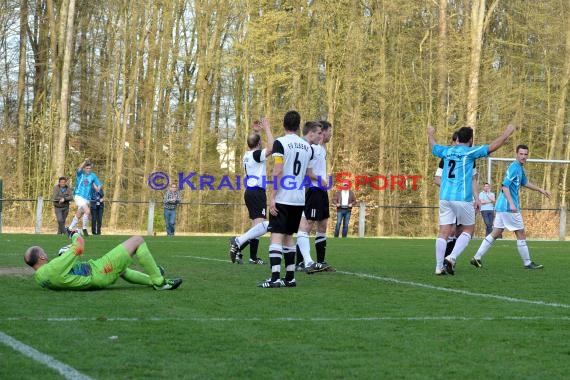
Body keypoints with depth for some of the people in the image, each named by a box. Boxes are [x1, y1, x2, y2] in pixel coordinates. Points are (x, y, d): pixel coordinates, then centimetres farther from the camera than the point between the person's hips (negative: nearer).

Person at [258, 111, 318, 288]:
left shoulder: (280, 142, -6)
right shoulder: (307, 147, 11)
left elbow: (278, 171, -13)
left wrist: (272, 196, -13)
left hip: (282, 198, -6)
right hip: (299, 199, 6)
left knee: (277, 235, -8)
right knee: (288, 236, 15)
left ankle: (275, 277, -19)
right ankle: (290, 277, 13)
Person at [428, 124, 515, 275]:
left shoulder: (446, 151, 12)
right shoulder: (469, 152, -2)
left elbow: (433, 146, 33)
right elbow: (493, 147, -4)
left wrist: (430, 134, 53)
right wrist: (507, 133, 8)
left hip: (444, 198, 5)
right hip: (462, 199, -5)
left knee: (444, 232, 3)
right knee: (468, 230, 9)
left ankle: (439, 267, -1)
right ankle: (452, 257, -8)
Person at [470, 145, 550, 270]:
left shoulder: (520, 168, 16)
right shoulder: (514, 167, -15)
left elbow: (525, 183, 34)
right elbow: (504, 186, -23)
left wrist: (541, 190, 36)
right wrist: (511, 203, -30)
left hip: (503, 207, 10)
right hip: (509, 208, -10)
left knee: (495, 233, 9)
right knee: (521, 234, 0)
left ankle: (477, 257, 7)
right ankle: (527, 263, 8)